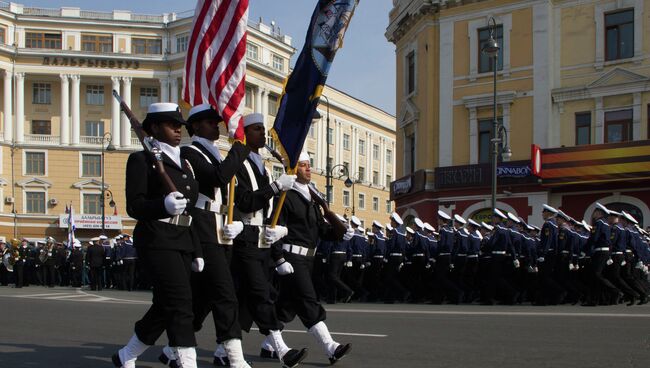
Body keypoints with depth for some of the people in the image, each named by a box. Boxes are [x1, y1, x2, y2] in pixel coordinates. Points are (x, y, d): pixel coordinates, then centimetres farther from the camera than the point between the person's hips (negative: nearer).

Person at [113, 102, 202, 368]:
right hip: (156, 241, -8)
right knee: (180, 304, -16)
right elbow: (134, 206, -10)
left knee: (164, 307, 11)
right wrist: (164, 204, -29)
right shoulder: (142, 159, -2)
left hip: (182, 241, 8)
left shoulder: (184, 163, 20)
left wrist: (196, 252, 18)